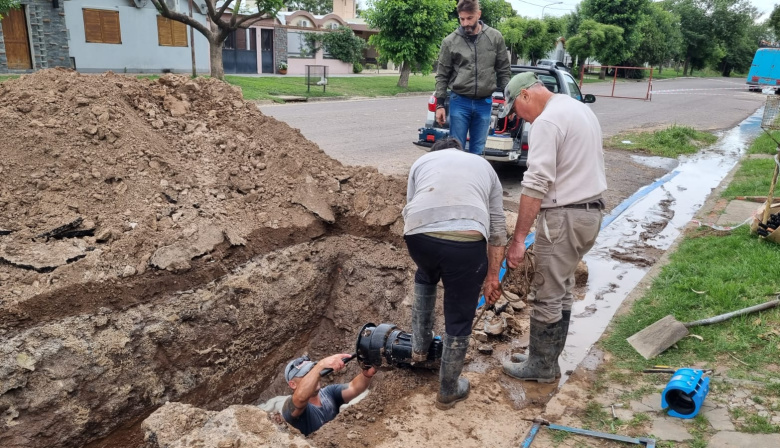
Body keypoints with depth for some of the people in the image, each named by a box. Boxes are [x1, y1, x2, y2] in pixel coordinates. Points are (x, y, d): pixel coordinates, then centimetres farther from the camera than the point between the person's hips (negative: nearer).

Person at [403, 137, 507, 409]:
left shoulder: (422, 161, 31)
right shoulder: (484, 166, 31)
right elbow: (498, 227, 24)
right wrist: (492, 277, 27)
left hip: (419, 234, 2)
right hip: (467, 241, -1)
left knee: (425, 277, 37)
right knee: (459, 321, 17)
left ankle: (419, 346, 45)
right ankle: (448, 391, 33)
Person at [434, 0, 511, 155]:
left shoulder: (495, 37, 1)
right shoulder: (450, 41, -2)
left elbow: (504, 71, 7)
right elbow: (442, 75, 3)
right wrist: (439, 104, -2)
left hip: (484, 103, 1)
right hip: (459, 103, -1)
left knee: (477, 150, 8)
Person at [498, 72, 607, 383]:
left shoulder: (547, 121, -15)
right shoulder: (582, 110, 16)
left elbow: (535, 185, -23)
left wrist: (518, 239, -22)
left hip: (564, 217, -10)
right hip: (590, 212, 10)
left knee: (546, 296, 2)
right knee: (561, 291, 16)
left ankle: (541, 367, 15)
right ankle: (547, 360, 27)